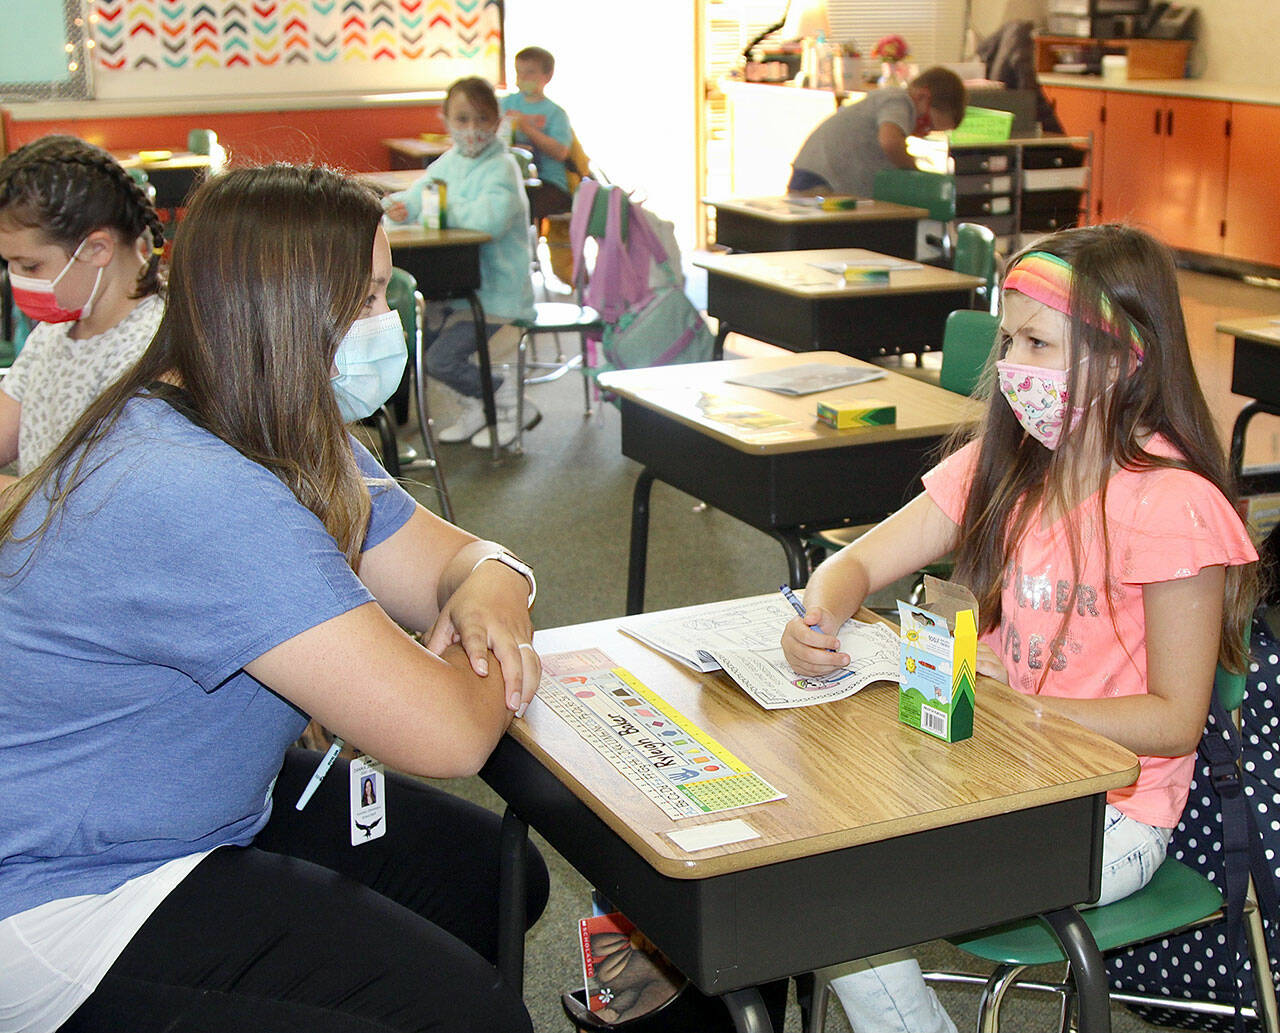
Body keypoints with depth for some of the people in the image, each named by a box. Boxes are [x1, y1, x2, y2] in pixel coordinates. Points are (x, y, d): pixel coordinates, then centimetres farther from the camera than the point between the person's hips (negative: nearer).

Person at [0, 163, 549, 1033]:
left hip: (212, 809, 10)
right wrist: (501, 664, -12)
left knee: (502, 875, 9)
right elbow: (446, 734, -34)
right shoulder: (196, 498, -32)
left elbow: (447, 555, 8)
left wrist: (492, 582, -16)